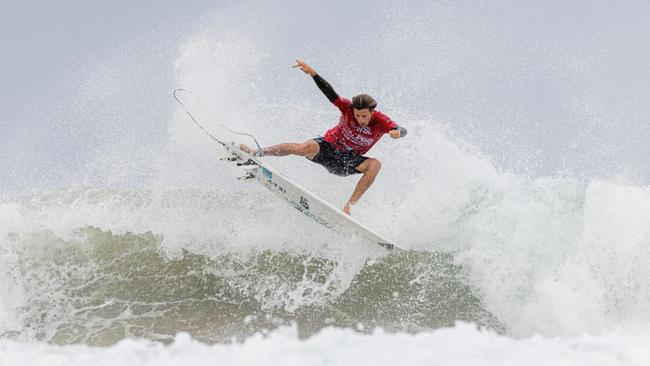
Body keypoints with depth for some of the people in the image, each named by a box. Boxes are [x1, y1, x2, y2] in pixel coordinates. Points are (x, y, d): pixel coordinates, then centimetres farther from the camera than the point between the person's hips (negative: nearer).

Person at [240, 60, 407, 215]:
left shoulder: (380, 121, -20)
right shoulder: (348, 108, -19)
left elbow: (402, 130, -33)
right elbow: (329, 93, -26)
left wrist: (396, 131, -58)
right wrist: (312, 73, -39)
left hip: (347, 162, 1)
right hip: (328, 148, -1)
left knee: (375, 164, -27)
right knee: (305, 148, -32)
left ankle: (349, 206, -29)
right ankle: (257, 153, -19)